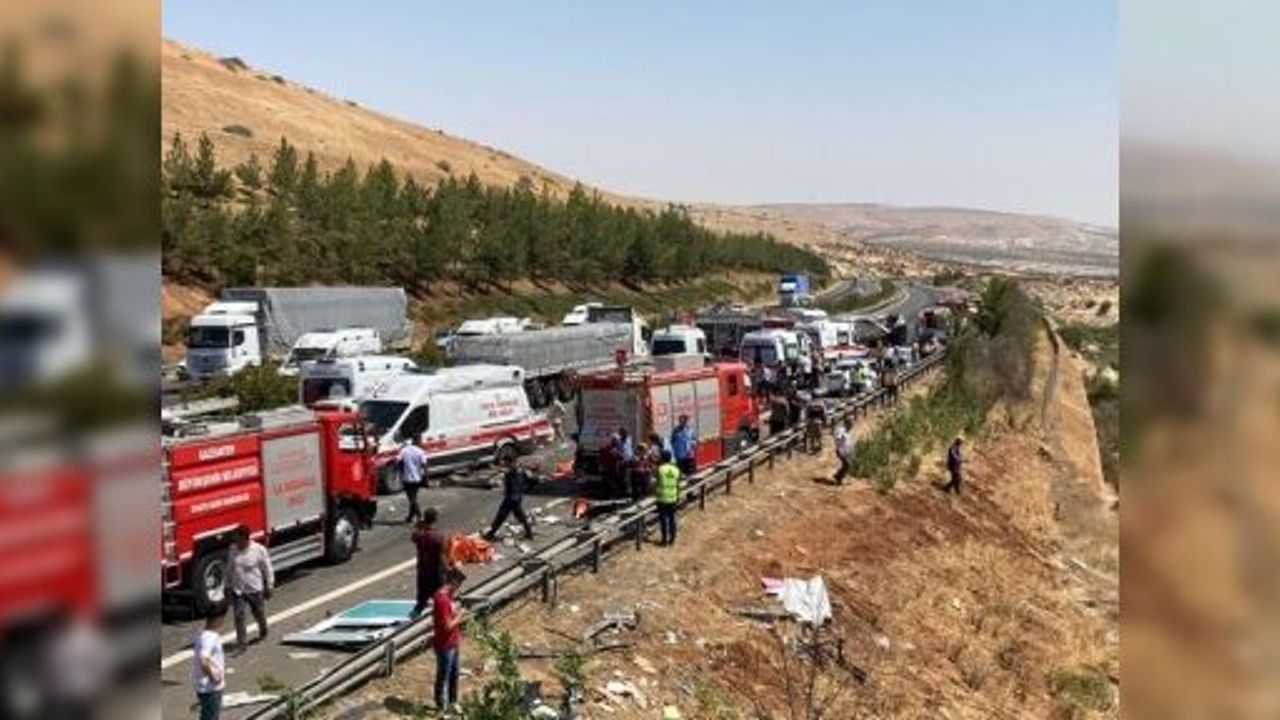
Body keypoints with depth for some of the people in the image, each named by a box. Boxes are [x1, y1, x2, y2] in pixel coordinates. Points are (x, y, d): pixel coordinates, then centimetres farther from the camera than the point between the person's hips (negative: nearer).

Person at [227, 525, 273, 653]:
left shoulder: (259, 550, -14)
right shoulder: (233, 550, -4)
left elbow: (267, 570, -6)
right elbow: (229, 569, 9)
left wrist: (269, 587, -3)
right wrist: (228, 585, 13)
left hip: (255, 590, -2)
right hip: (237, 590, 2)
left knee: (259, 614, 16)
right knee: (239, 616, -6)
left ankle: (263, 631, 46)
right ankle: (241, 644, 2)